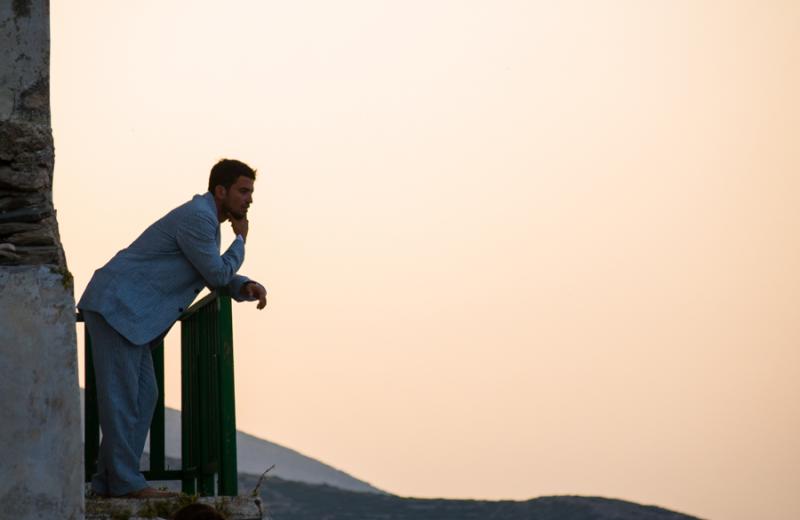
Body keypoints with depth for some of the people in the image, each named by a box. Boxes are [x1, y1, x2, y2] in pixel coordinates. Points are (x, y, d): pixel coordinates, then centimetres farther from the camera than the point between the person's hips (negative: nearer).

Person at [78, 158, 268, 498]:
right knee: (120, 394, -9)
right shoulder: (197, 218, -15)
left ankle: (109, 481, 9)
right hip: (116, 306, -11)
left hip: (127, 313, 11)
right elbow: (218, 274, -11)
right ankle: (126, 481, -8)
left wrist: (248, 287, 2)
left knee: (144, 394, 8)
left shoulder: (205, 218, 18)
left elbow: (218, 279, 22)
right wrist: (240, 241, 5)